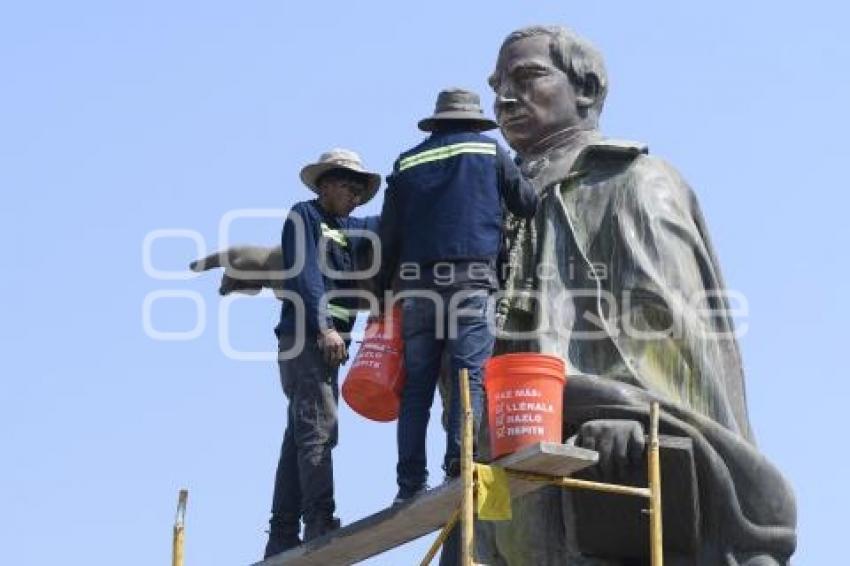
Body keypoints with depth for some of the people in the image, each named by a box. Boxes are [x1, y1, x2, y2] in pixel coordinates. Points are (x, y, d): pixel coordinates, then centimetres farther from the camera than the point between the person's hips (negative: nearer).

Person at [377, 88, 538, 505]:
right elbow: (529, 205, 14)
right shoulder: (488, 152, 8)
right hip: (470, 278, -3)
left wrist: (382, 290, 17)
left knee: (416, 384, 4)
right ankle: (460, 458, -22)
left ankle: (411, 481, 1)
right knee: (471, 374, -5)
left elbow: (388, 235, 12)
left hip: (416, 283, 3)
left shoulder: (408, 163, 15)